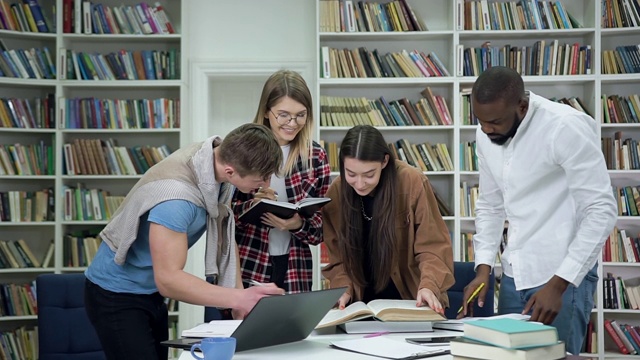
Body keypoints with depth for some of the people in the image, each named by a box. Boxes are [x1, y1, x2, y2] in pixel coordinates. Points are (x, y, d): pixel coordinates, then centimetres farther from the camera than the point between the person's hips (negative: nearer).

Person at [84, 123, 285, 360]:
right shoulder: (176, 196, -36)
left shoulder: (224, 157, -11)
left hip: (151, 291, 8)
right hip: (117, 294, -8)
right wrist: (239, 298, -39)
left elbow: (223, 231, 1)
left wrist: (239, 294, -7)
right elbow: (168, 280, -34)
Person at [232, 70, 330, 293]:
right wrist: (252, 206, -21)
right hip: (246, 270, -2)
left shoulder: (316, 157, 1)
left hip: (294, 273, 2)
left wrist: (299, 224, -18)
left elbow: (323, 225, 3)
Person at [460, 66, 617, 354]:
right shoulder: (486, 135, 3)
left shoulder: (566, 128, -18)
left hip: (562, 276, -6)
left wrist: (558, 284, -21)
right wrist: (483, 268, 1)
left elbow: (602, 210, -18)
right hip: (514, 275, 6)